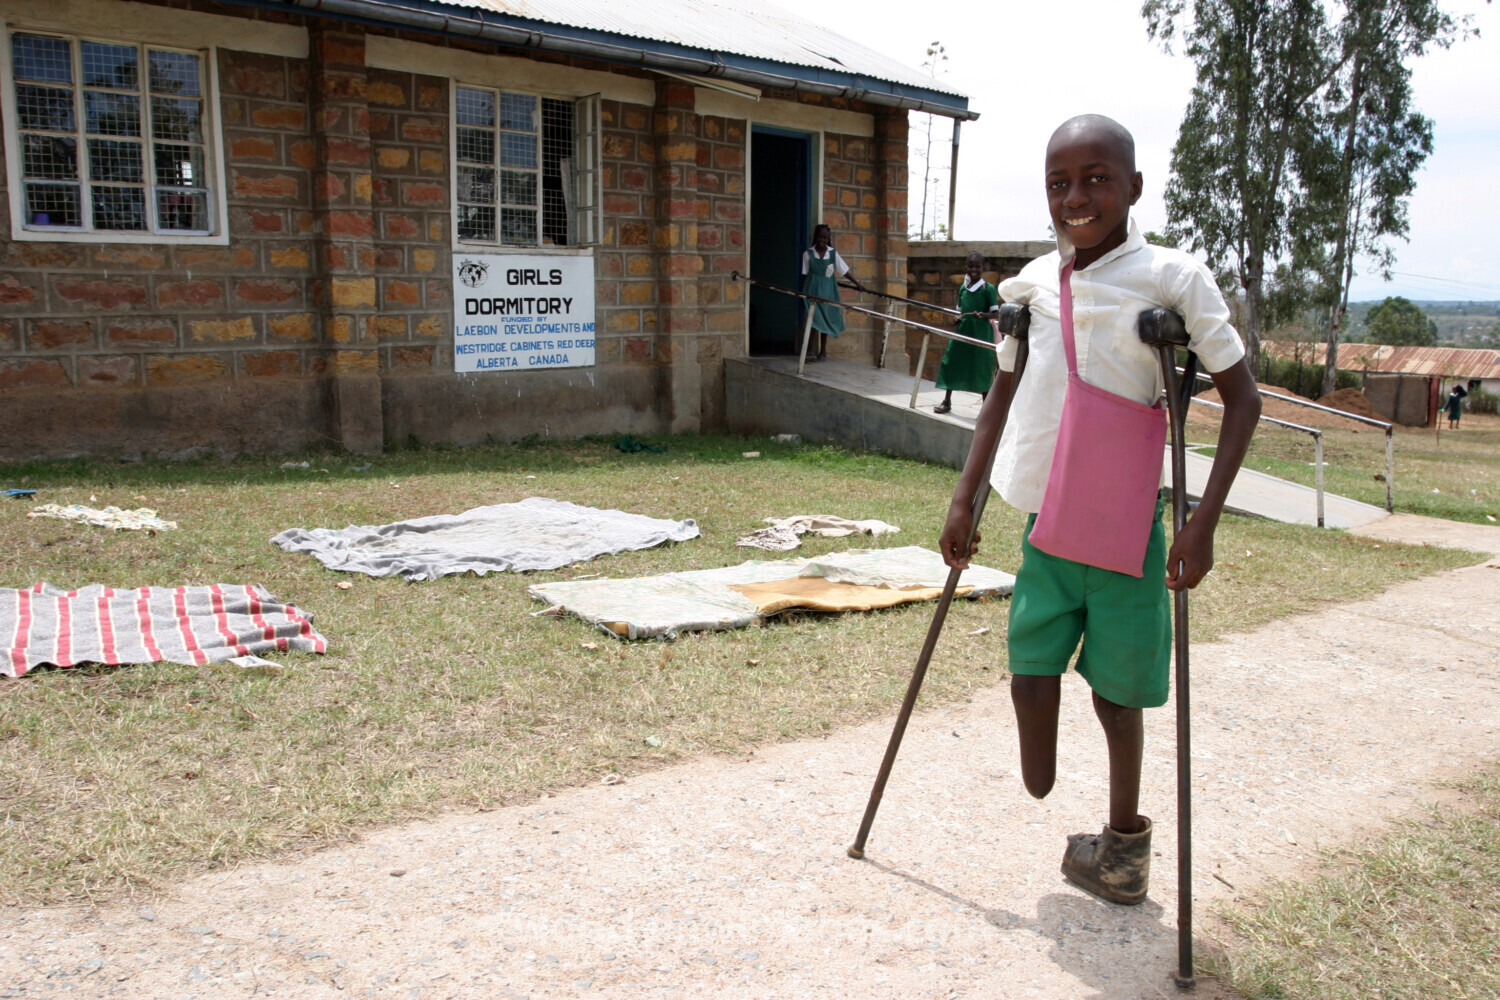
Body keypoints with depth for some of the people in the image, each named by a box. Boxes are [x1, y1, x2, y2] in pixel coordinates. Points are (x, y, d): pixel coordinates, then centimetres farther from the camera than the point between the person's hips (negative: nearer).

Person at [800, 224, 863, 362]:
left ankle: (823, 351, 19)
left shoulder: (833, 253, 1)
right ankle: (809, 350, -11)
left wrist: (857, 283, 3)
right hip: (813, 288, -2)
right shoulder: (808, 254, -3)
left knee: (826, 319, 9)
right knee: (814, 318, -12)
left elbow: (844, 271, 5)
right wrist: (803, 291, 1)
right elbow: (805, 275, 2)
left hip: (827, 289, 3)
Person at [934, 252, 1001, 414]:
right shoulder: (963, 288, 9)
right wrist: (958, 318, 0)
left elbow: (996, 313, -7)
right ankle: (947, 402, 18)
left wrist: (983, 315, -25)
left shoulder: (988, 288, -6)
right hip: (962, 330, 5)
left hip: (981, 332, -5)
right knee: (951, 362, 5)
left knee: (981, 369, -1)